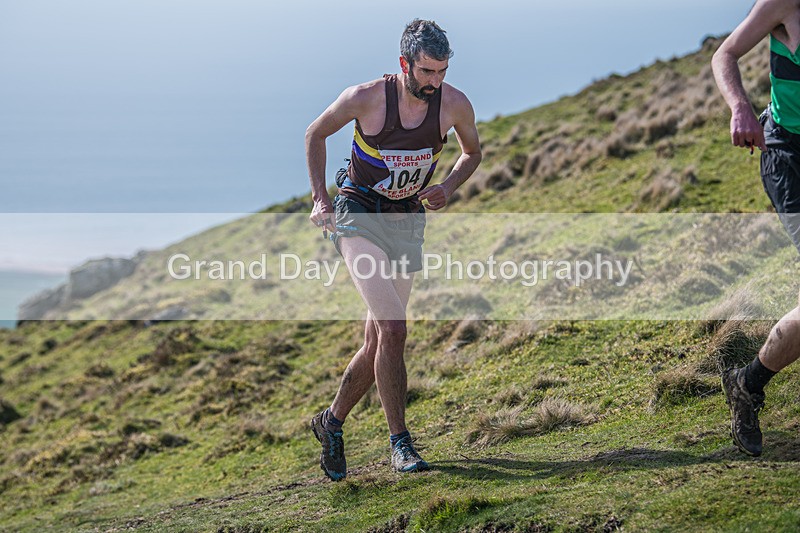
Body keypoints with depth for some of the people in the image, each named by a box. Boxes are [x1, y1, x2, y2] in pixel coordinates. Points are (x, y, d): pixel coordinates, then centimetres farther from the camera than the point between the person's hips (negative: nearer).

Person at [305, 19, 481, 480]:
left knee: (378, 343, 8)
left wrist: (448, 187, -6)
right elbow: (315, 134, 1)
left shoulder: (455, 104, -9)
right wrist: (320, 198, -3)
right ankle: (400, 442, -12)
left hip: (408, 224, 4)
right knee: (393, 329, -19)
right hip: (359, 217, -4)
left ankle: (332, 422, 29)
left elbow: (473, 152, 12)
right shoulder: (365, 98, -18)